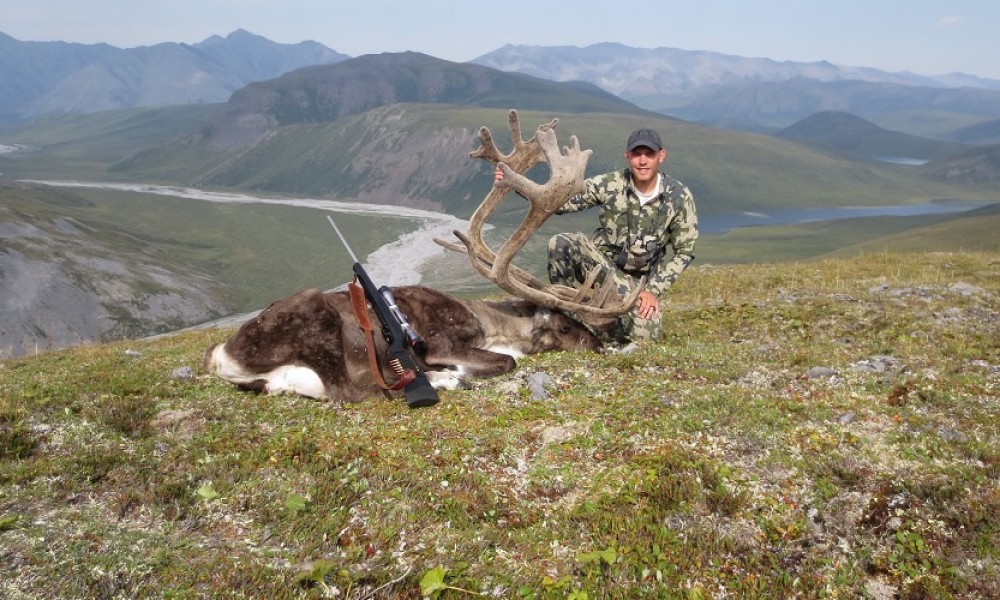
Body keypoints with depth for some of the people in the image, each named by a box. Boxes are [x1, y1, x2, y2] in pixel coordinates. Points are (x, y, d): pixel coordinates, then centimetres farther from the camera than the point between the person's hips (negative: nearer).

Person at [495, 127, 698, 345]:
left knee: (644, 335, -22)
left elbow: (683, 251, -4)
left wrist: (654, 290, -12)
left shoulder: (680, 197, -11)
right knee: (560, 243, -30)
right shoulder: (610, 184, -12)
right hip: (600, 259, 0)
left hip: (640, 278, 1)